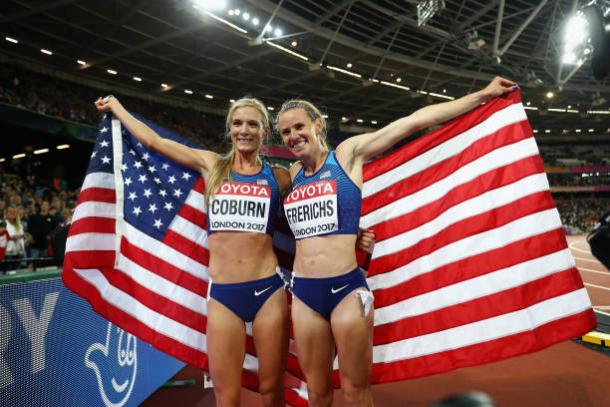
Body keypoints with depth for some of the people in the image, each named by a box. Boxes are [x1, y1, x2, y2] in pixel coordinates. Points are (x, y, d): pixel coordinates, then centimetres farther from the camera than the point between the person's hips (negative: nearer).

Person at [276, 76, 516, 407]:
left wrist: (483, 94, 2)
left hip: (346, 289, -4)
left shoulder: (348, 153, -1)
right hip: (303, 293, 4)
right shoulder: (294, 173, 12)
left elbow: (414, 121, -1)